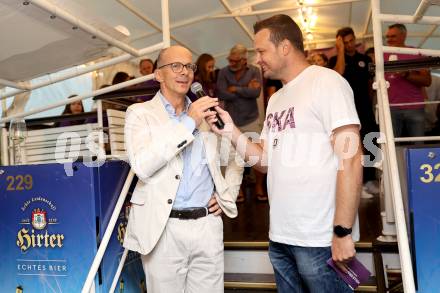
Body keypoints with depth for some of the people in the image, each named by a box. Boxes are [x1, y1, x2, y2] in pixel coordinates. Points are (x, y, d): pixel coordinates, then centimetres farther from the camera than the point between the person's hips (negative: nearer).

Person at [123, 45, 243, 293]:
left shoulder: (205, 114, 12)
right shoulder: (140, 112, 1)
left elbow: (234, 159, 23)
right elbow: (142, 165, -16)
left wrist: (228, 195, 7)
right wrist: (188, 123, -17)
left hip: (208, 226, 4)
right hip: (164, 229, -3)